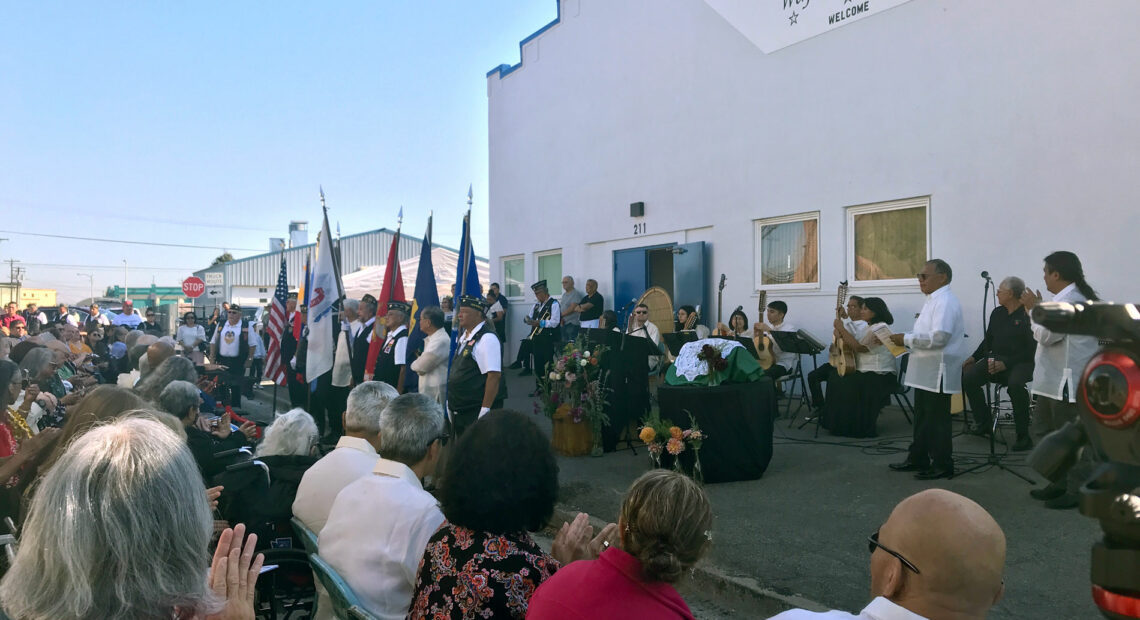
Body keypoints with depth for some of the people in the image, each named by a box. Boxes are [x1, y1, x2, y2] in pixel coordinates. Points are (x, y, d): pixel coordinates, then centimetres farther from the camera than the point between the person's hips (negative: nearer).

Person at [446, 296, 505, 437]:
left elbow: (494, 375, -23)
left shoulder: (487, 338, -17)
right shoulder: (464, 336, 12)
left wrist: (485, 409, -25)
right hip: (460, 410, 9)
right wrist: (450, 400, 23)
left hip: (477, 410, -9)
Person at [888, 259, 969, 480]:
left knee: (937, 420, -1)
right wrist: (908, 341, 8)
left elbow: (939, 337, -27)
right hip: (925, 371, 10)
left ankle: (942, 465, 9)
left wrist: (907, 338, -19)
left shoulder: (945, 301, -16)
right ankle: (918, 458, 27)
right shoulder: (933, 300, 16)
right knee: (922, 418, 17)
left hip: (937, 373, -10)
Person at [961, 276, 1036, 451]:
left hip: (1021, 362, -7)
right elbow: (988, 340, 22)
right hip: (995, 358, 7)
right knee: (968, 377, -15)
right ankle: (984, 424, -3)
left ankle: (1023, 437, -22)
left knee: (1015, 384, -36)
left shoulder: (1028, 316, -9)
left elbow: (1032, 350, -13)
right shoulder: (997, 313, 14)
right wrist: (974, 357, 9)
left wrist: (1006, 364, -20)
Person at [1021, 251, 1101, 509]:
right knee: (1044, 431, 17)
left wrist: (1034, 309, -8)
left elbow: (1046, 335, -19)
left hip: (1068, 381, -11)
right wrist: (1038, 309, 12)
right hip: (1053, 381, 11)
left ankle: (1079, 491, 6)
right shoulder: (1067, 297, 17)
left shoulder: (1070, 299, -17)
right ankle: (1060, 482, 26)